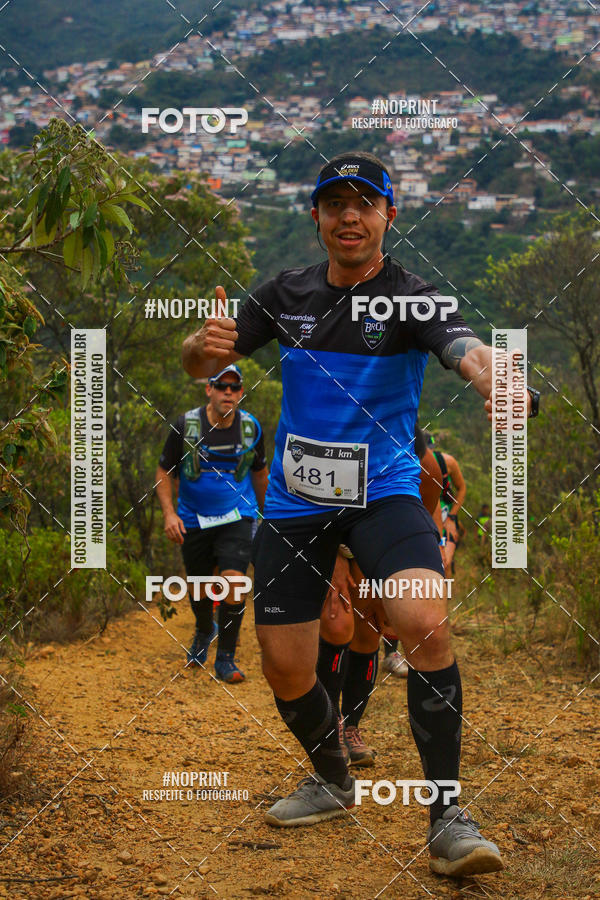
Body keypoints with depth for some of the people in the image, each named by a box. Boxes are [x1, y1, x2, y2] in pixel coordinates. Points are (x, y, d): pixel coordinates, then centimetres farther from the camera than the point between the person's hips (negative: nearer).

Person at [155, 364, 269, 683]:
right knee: (200, 587, 12)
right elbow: (164, 471, -1)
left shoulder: (250, 427, -5)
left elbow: (260, 472, 12)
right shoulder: (186, 425, -10)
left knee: (233, 582, -17)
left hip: (237, 517, 0)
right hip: (194, 520, 0)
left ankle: (226, 659, -3)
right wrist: (169, 513, -13)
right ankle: (204, 631, 46)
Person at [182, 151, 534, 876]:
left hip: (382, 492, -3)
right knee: (285, 669, 4)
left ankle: (446, 818, -15)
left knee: (425, 621, -28)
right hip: (294, 499, 4)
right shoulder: (288, 292, 4)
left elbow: (466, 349, -29)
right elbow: (201, 365, 5)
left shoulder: (411, 298, -8)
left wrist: (494, 381, -53)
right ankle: (333, 783, 34)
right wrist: (205, 343, -21)